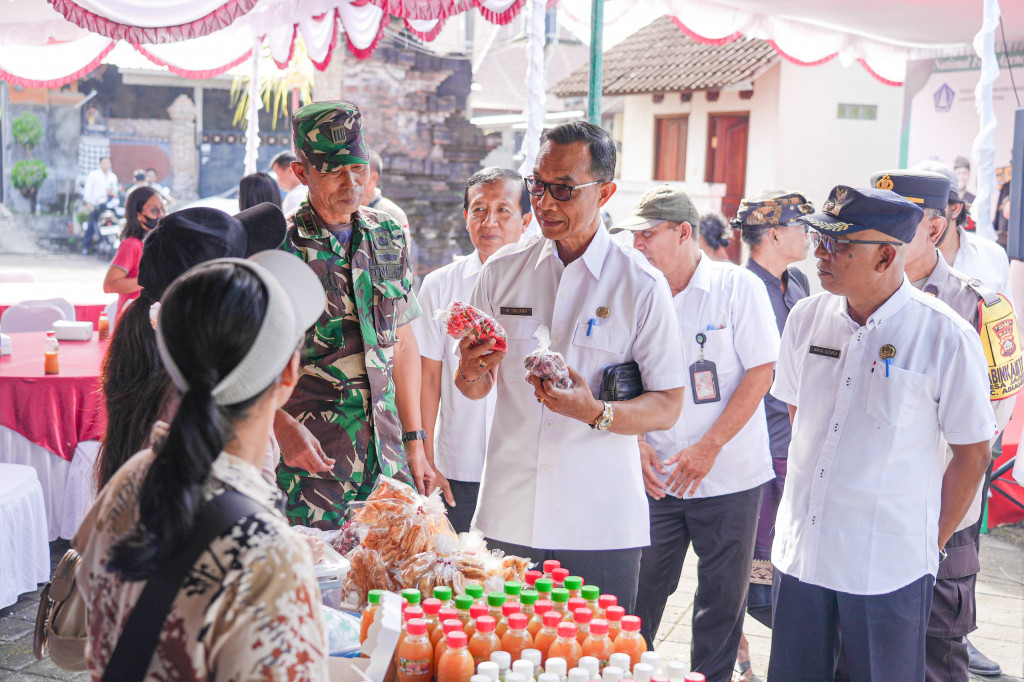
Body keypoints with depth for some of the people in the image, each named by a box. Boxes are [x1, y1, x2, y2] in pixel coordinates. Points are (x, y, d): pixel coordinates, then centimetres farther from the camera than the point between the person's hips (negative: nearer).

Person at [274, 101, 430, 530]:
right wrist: (283, 426, -22)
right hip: (313, 461, -5)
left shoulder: (388, 236, 9)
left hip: (386, 459, 5)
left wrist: (414, 442, 14)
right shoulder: (279, 246, -8)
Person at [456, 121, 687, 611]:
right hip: (506, 520, 3)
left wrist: (596, 413, -21)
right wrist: (470, 371, -9)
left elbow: (669, 406, -4)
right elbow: (475, 389, 14)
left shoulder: (642, 286, -3)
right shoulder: (501, 270, 6)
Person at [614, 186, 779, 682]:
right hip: (656, 475, 3)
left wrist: (709, 447, -15)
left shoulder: (737, 287, -7)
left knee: (722, 594, 6)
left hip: (728, 476, -3)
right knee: (639, 589, 6)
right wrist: (637, 442, -4)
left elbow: (760, 371, -10)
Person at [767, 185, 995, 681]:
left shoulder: (947, 337, -12)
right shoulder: (806, 318, 2)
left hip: (889, 566, -4)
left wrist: (933, 543, -2)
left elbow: (972, 453, -5)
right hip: (800, 551, 5)